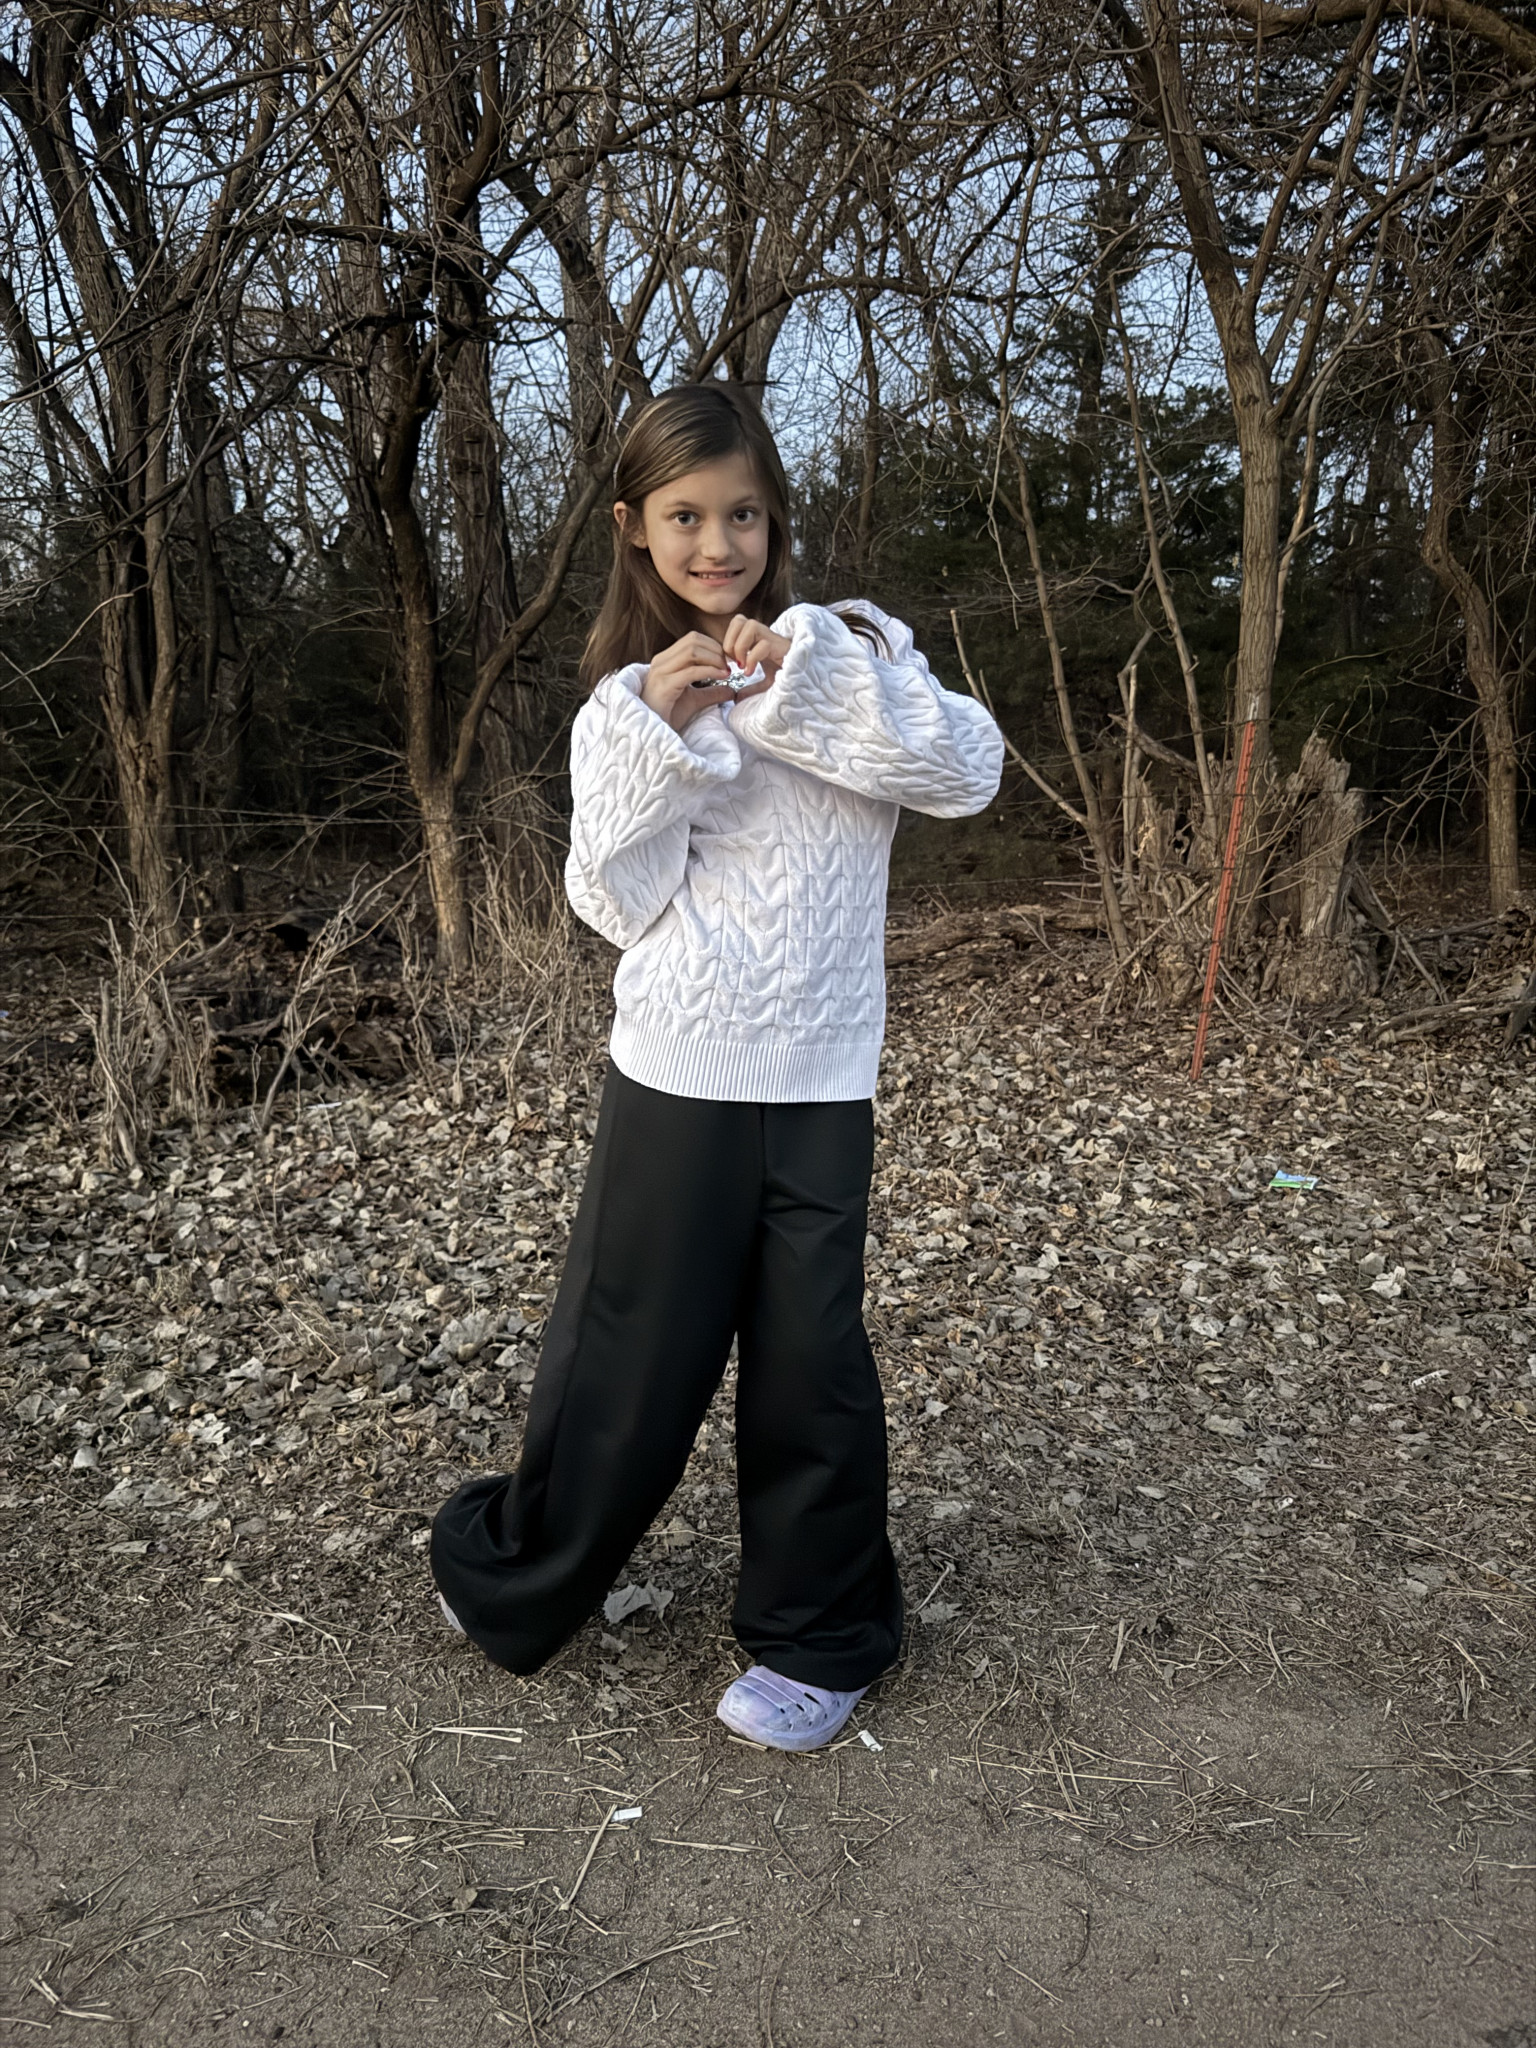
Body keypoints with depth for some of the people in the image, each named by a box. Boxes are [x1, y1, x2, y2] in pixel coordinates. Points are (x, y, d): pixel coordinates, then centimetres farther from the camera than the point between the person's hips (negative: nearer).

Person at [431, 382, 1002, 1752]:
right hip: (675, 1075, 1)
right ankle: (511, 1582, 34)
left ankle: (819, 1639, 27)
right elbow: (617, 903, -4)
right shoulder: (625, 694, 6)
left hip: (819, 1080, -1)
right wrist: (660, 735, -15)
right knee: (627, 1355, 9)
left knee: (810, 1360, 6)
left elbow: (973, 769, -15)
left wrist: (807, 682, -22)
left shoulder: (848, 649, 1)